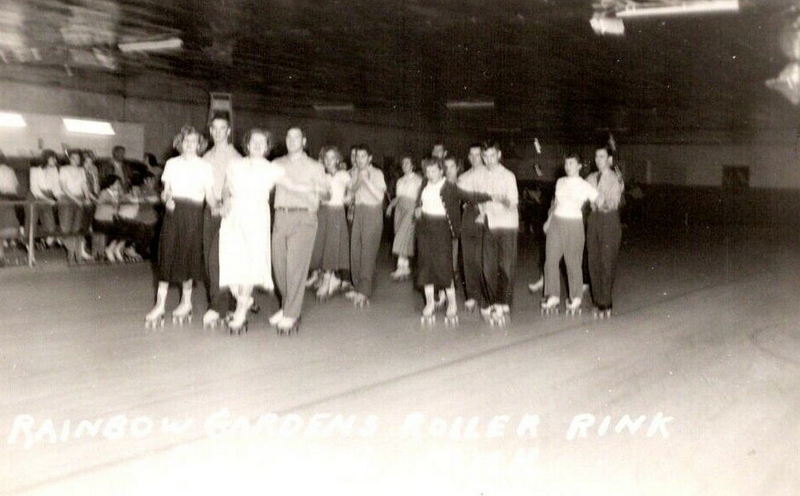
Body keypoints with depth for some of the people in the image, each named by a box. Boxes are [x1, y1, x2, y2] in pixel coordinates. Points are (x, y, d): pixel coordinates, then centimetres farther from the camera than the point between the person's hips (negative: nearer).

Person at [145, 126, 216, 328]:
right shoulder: (172, 164, 11)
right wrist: (167, 199, -10)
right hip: (172, 213, 2)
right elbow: (165, 191, 12)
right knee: (167, 257, -3)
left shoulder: (205, 167, 4)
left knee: (188, 257, 3)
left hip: (193, 215, -1)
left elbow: (210, 196, 0)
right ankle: (159, 306, -2)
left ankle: (186, 302, 20)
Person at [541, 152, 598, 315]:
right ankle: (552, 298, 8)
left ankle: (576, 300, 11)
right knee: (551, 260, -1)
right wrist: (549, 219, 17)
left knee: (573, 263, -1)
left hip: (574, 224, -4)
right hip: (556, 222, 4)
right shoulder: (560, 182, 12)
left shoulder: (585, 186, -2)